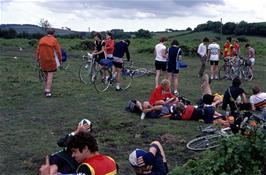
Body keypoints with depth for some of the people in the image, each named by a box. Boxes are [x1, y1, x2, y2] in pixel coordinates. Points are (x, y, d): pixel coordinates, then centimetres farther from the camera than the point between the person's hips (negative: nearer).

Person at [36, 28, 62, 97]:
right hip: (51, 60, -5)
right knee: (50, 76, -1)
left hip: (43, 61, 5)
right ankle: (48, 91, -7)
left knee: (46, 75, 19)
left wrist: (38, 60, 15)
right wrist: (60, 60, 2)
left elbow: (38, 51, 7)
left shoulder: (41, 40, 5)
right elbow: (58, 51, -8)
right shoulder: (54, 40, -8)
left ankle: (46, 89, 21)